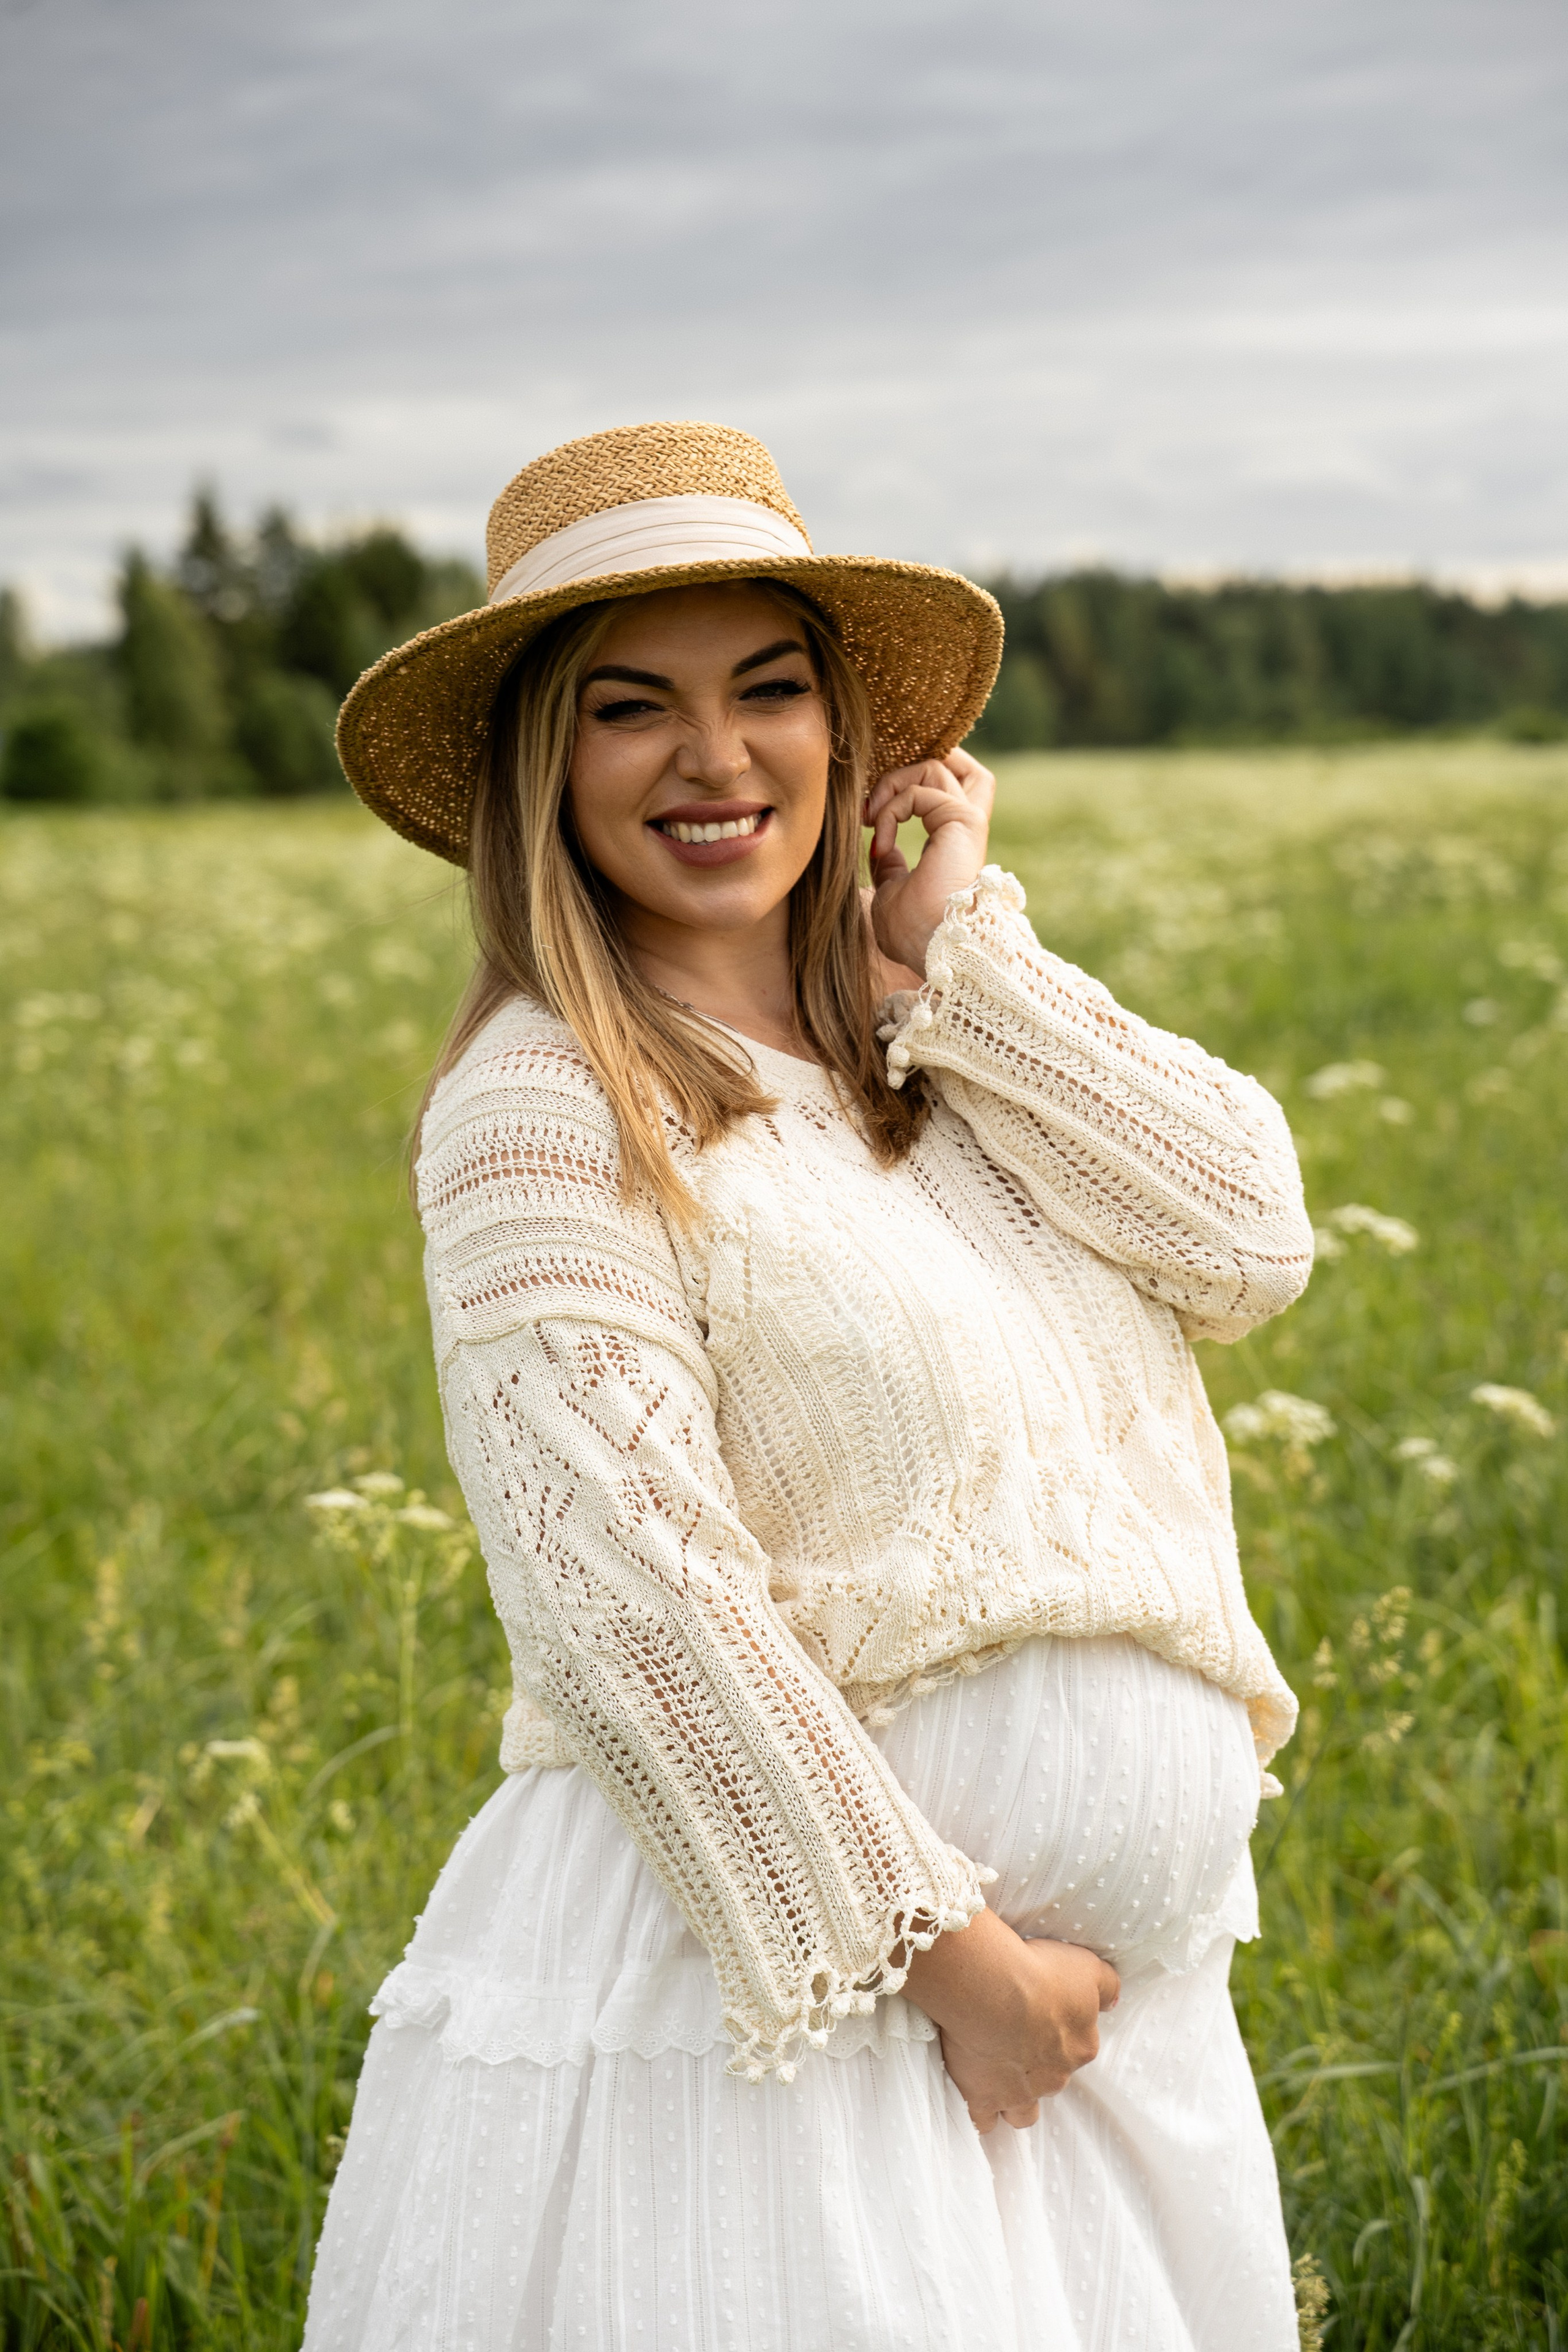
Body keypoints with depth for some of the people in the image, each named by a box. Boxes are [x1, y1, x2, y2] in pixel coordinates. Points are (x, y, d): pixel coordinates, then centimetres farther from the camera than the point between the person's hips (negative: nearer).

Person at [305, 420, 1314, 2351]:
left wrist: (959, 958, -7)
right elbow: (635, 1592, -18)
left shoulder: (943, 1044, 7)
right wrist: (946, 1951, -17)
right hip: (777, 1971, -6)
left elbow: (1248, 1243, -5)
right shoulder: (548, 1106, -13)